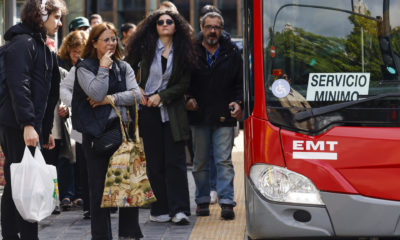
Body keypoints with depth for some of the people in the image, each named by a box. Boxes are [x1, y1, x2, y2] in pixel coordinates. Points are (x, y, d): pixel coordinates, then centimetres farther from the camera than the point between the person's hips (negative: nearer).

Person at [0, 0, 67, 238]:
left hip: (28, 127, 10)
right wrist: (28, 124, -27)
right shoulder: (23, 44, -11)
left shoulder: (41, 47, 21)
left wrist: (46, 129, 23)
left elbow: (48, 93, 23)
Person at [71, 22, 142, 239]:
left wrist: (111, 98, -10)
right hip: (96, 131, -4)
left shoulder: (123, 67, 13)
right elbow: (97, 93, -15)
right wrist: (103, 68, -10)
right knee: (99, 186, 0)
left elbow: (136, 94, 0)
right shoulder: (85, 68, 0)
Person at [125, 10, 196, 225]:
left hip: (171, 112, 0)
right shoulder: (145, 48, 2)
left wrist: (161, 96, -9)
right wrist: (137, 90, -1)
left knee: (175, 160, -5)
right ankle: (160, 209, 9)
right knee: (155, 162, 3)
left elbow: (184, 83, 1)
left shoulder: (182, 52, 3)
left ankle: (179, 210, -5)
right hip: (147, 111, 0)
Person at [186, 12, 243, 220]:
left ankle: (226, 202, -4)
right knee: (200, 162, 8)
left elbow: (241, 83, 11)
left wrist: (238, 102, -3)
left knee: (224, 160, -5)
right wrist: (187, 99, -5)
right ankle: (202, 201, 18)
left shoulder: (232, 53, 8)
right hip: (198, 117, 1)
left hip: (224, 117, -1)